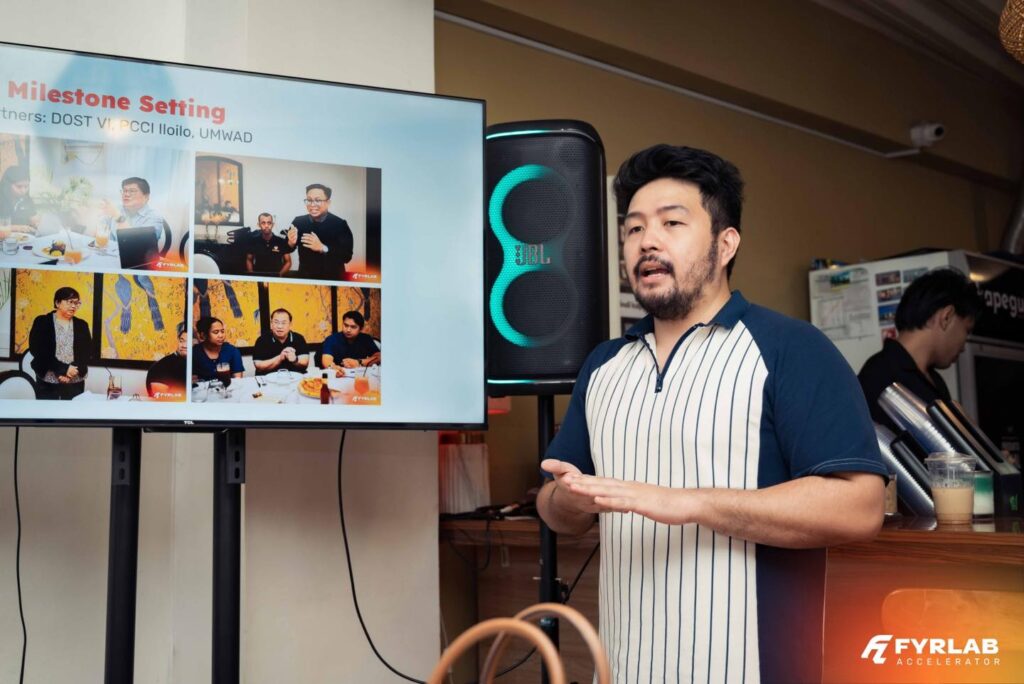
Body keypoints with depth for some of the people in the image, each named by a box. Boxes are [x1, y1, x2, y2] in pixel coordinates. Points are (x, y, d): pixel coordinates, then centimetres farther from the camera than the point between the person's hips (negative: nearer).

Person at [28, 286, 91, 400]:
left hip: (75, 383, 2)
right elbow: (37, 350, -7)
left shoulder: (81, 325, 12)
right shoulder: (42, 322, 3)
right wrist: (63, 369, -15)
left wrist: (73, 370, -12)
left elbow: (87, 351, 6)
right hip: (48, 382, -2)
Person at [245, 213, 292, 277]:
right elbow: (249, 260, 14)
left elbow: (288, 262, 6)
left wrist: (279, 275, -9)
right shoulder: (253, 241, 6)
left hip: (276, 277, -1)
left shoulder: (282, 242, 2)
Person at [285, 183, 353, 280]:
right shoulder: (298, 222, -5)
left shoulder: (340, 224, -14)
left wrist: (322, 248, -35)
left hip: (333, 279, -3)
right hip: (304, 277, 3)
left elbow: (347, 256, -22)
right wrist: (291, 243, -23)